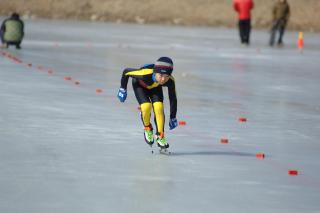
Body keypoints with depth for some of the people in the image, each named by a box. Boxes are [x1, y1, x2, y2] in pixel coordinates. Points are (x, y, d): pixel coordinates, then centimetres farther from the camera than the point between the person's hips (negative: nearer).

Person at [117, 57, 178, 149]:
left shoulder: (170, 81, -34)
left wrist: (173, 118, -8)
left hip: (155, 87, 2)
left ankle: (160, 136, -3)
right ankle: (147, 129, 4)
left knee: (159, 107, -19)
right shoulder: (145, 74, -45)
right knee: (146, 106, -24)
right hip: (140, 85, -2)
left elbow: (173, 99, -17)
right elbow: (126, 71, -27)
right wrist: (122, 89, -14)